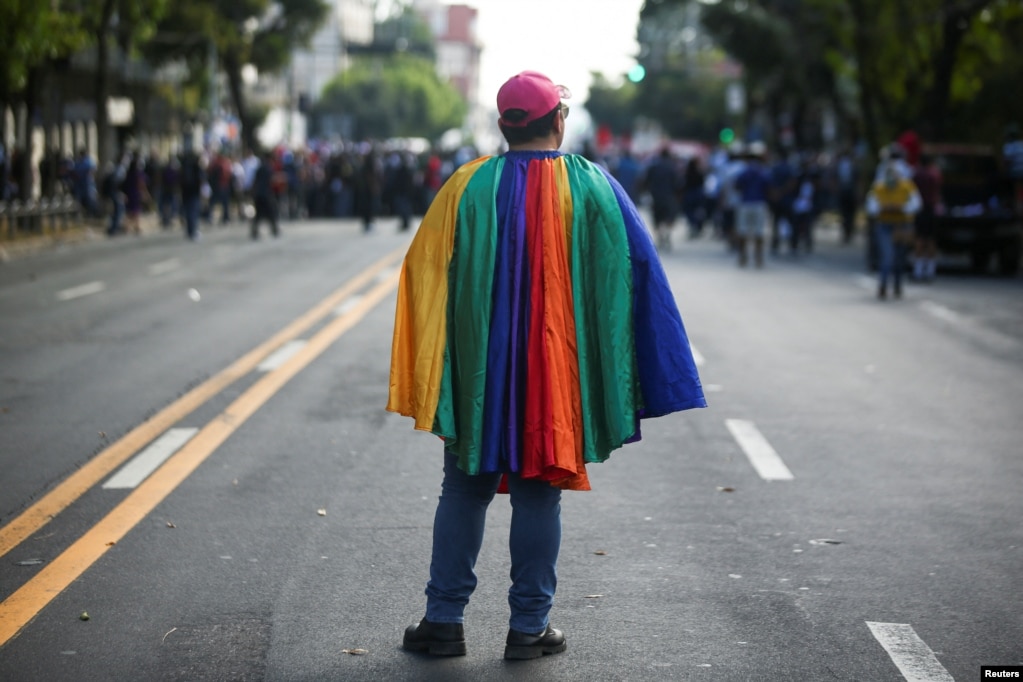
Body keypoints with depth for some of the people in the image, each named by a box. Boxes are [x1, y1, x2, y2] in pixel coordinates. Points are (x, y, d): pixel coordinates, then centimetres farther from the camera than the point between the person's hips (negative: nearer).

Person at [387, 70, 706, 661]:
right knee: (539, 495, 6)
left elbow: (424, 271, -3)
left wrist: (429, 376, 3)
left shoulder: (468, 186, -1)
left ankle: (445, 619, 13)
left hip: (478, 370, 1)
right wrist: (658, 383, 3)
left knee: (464, 491, 11)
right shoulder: (592, 186, -3)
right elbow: (637, 268, -4)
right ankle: (530, 626, 10)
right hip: (556, 370, -1)